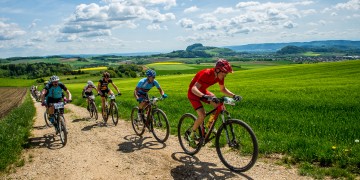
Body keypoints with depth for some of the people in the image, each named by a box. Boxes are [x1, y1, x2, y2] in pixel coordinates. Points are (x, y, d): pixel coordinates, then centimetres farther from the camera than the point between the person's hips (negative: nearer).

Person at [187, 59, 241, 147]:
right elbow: (194, 89, -42)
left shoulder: (220, 76, -12)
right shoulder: (206, 74, -34)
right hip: (193, 93, -7)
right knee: (202, 116, -22)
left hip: (203, 91, 7)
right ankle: (191, 136, 0)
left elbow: (223, 89, 5)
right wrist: (205, 96, -59)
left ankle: (210, 126, 13)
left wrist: (234, 95, -11)